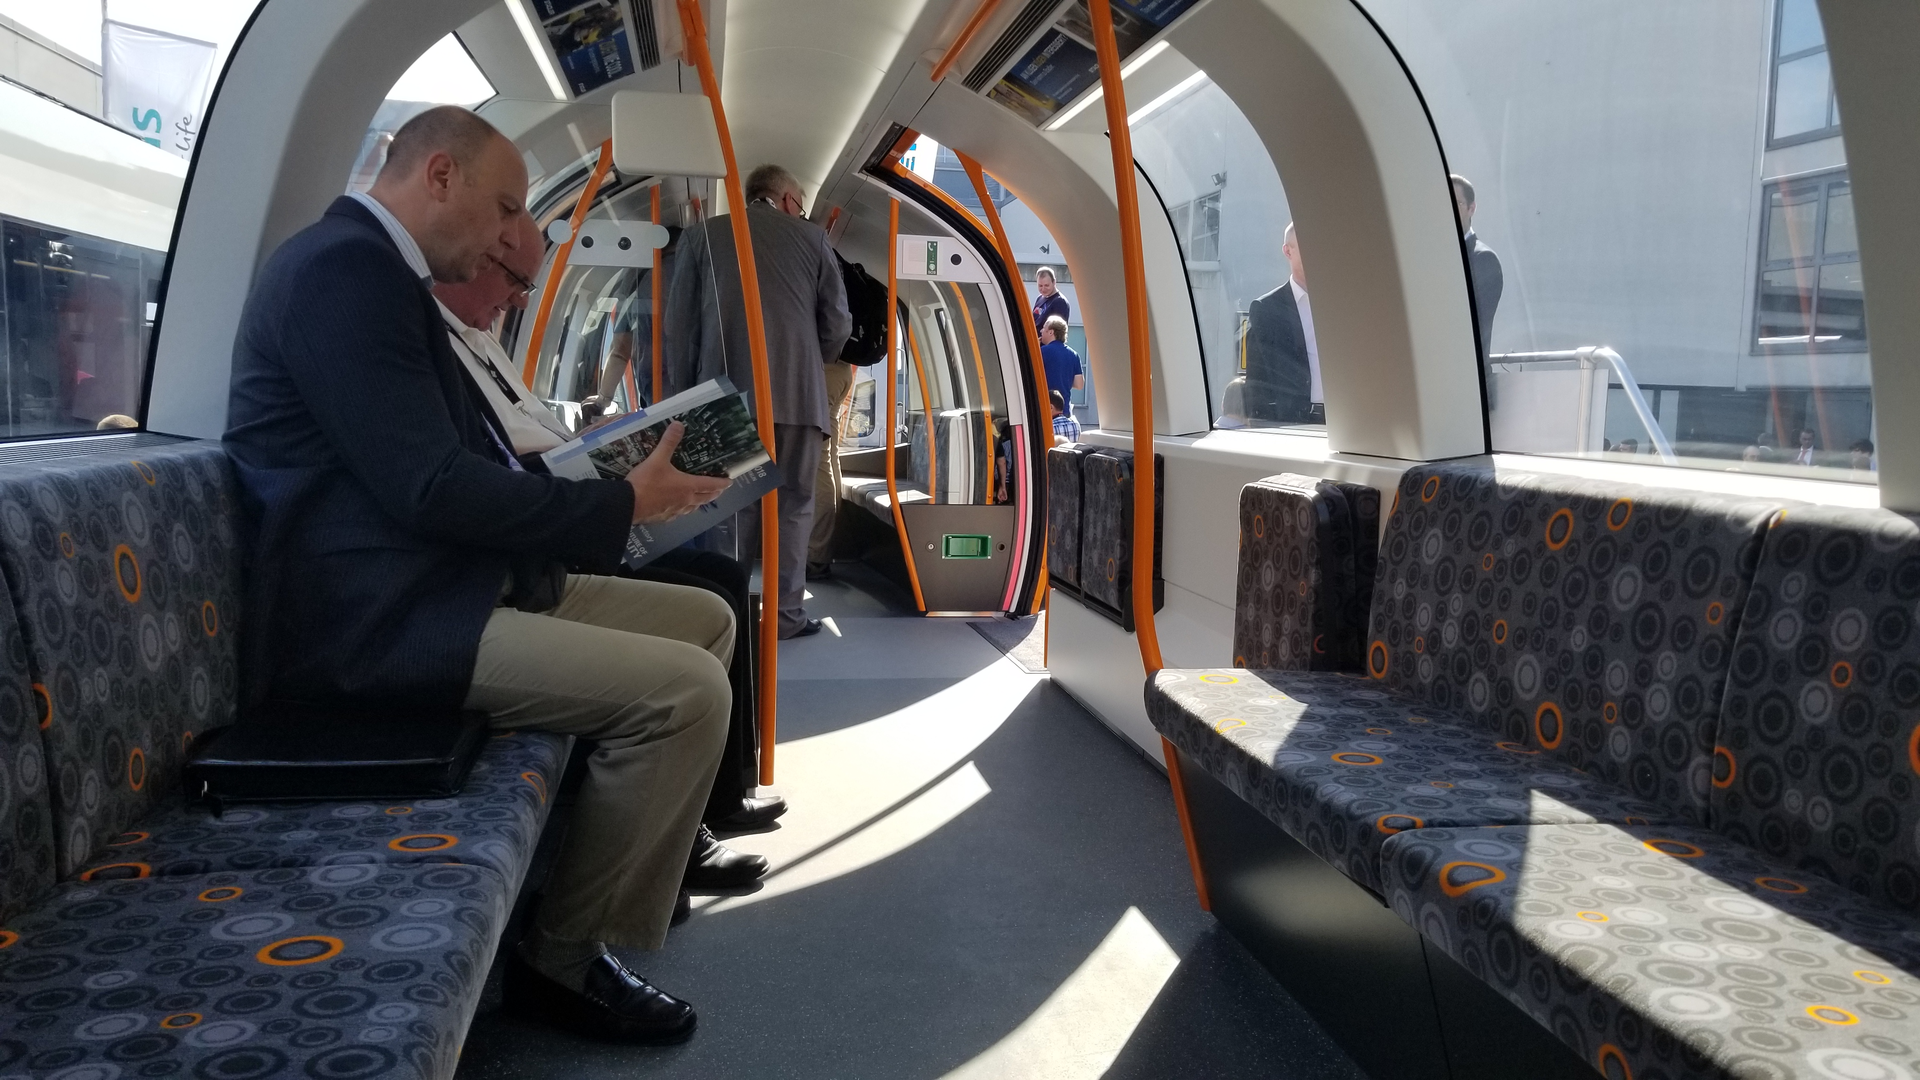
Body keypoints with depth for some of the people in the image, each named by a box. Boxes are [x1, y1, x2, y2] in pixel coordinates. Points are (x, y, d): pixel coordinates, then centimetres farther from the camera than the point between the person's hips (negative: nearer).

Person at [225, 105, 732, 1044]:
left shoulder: (371, 271, 18)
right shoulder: (343, 262, -14)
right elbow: (429, 487, -22)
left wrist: (602, 480, 8)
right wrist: (622, 504, -14)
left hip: (440, 590, 11)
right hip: (383, 620, -11)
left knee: (705, 620, 11)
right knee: (686, 689, -22)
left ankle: (643, 848, 27)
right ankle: (564, 957, -4)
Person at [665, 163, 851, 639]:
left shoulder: (701, 236, 10)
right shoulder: (811, 237, 9)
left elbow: (677, 325, 5)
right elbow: (838, 323, 9)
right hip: (798, 397, -1)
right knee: (793, 505, 5)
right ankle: (786, 613, 3)